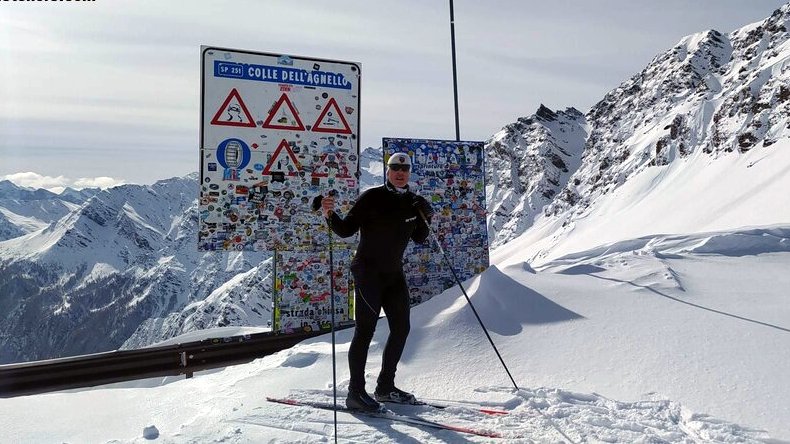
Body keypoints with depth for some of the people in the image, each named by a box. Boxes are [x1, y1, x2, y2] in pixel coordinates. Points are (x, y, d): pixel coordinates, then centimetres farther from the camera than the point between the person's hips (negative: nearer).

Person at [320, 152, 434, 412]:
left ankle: (385, 387, 21)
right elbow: (346, 230, -10)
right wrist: (329, 215, -27)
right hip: (368, 271, -7)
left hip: (394, 273, 7)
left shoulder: (412, 202, 8)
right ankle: (356, 392, 0)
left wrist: (426, 219, -4)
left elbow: (419, 239, 13)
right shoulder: (372, 197, -9)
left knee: (401, 328, 9)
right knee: (365, 330, -8)